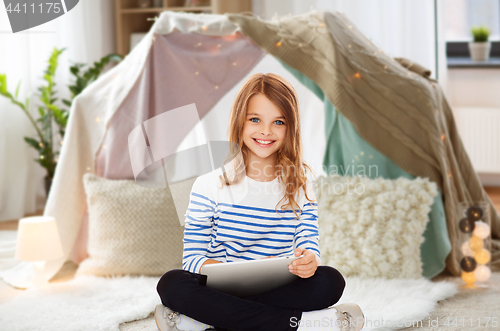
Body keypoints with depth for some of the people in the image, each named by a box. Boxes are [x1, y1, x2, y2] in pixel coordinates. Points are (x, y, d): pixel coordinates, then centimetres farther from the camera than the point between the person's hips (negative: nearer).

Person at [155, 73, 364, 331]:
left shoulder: (300, 188, 9)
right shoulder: (210, 186, 2)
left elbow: (310, 246, 2)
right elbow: (192, 258, -2)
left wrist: (309, 261, -24)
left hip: (279, 292, 2)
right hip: (222, 289, -1)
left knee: (331, 282, -27)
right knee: (172, 284, -31)